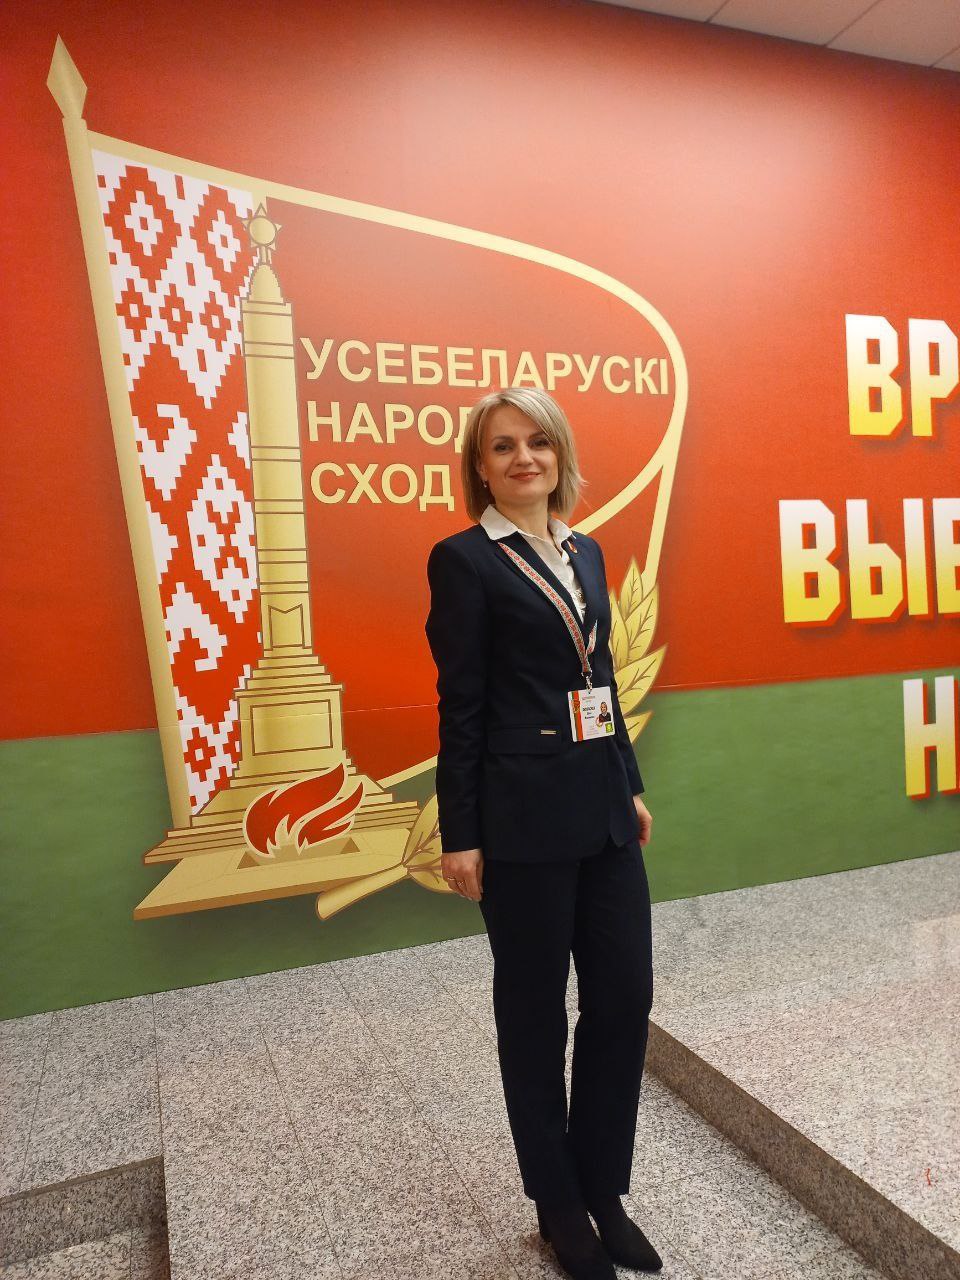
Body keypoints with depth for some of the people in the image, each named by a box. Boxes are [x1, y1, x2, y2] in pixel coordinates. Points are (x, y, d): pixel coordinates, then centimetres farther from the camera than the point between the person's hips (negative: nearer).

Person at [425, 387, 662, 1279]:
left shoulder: (586, 552, 12)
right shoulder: (464, 560, -7)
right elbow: (461, 706, -9)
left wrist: (630, 786, 16)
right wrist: (459, 836, -9)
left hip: (603, 811, 7)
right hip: (523, 820, -6)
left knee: (624, 997, 11)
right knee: (535, 1011, 10)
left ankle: (605, 1191, 33)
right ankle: (559, 1206, 31)